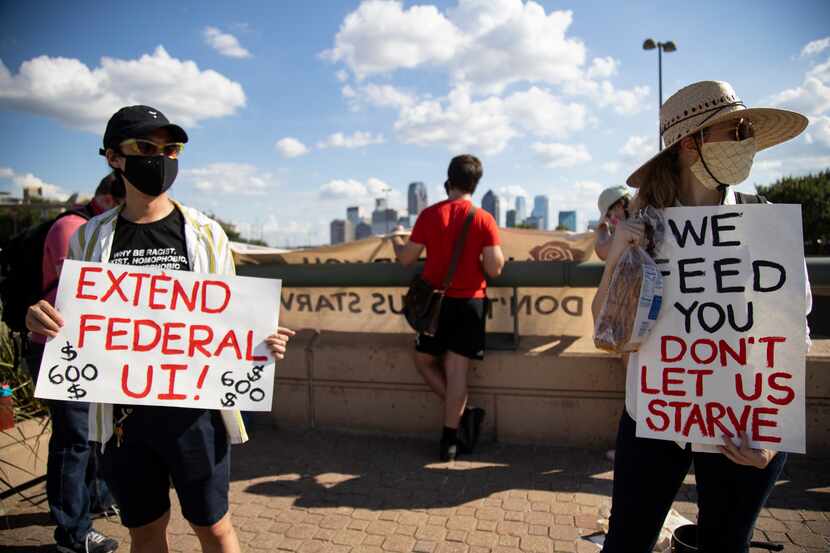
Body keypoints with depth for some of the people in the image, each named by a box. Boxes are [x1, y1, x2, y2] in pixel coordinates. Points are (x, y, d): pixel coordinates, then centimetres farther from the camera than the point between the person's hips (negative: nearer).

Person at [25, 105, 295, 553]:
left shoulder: (205, 233, -2)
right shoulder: (90, 238, 4)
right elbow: (70, 321, 12)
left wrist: (261, 343, -16)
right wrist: (40, 320, -12)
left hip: (193, 407, -2)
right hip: (122, 411, 2)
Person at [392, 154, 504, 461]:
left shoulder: (429, 215, -5)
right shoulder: (484, 219, -6)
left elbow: (406, 258, 0)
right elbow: (494, 269, -11)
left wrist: (396, 240, 21)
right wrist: (499, 253, 11)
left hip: (436, 300, 0)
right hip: (470, 302, 1)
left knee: (424, 360, 19)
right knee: (456, 368, 4)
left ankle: (464, 412, 14)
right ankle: (449, 440, 11)